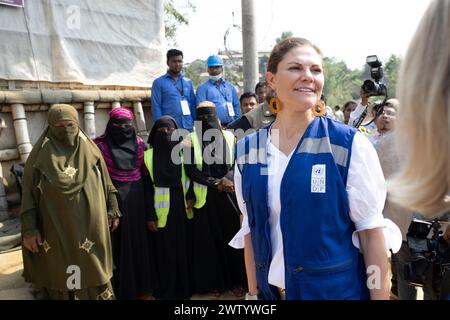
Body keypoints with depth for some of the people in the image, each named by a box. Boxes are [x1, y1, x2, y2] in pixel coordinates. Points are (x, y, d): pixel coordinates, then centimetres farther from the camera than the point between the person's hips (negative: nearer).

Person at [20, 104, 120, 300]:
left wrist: (113, 210, 7)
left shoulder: (91, 150, 3)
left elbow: (106, 183, 9)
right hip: (56, 228, -1)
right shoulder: (40, 155, -3)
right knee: (60, 274, 9)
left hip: (90, 226, 2)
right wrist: (29, 229, -8)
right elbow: (28, 193, -3)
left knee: (95, 269, 9)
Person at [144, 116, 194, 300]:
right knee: (165, 251, 4)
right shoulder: (149, 155, 0)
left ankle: (185, 288, 22)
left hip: (183, 209, 1)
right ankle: (166, 291, 18)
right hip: (162, 212, -1)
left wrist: (192, 196, -10)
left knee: (184, 249, 8)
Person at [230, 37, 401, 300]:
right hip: (271, 290, 3)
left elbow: (372, 230, -10)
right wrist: (252, 291, 6)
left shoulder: (350, 144, -11)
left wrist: (380, 296, -10)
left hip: (338, 289, -2)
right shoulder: (246, 150, -2)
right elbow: (250, 227, 5)